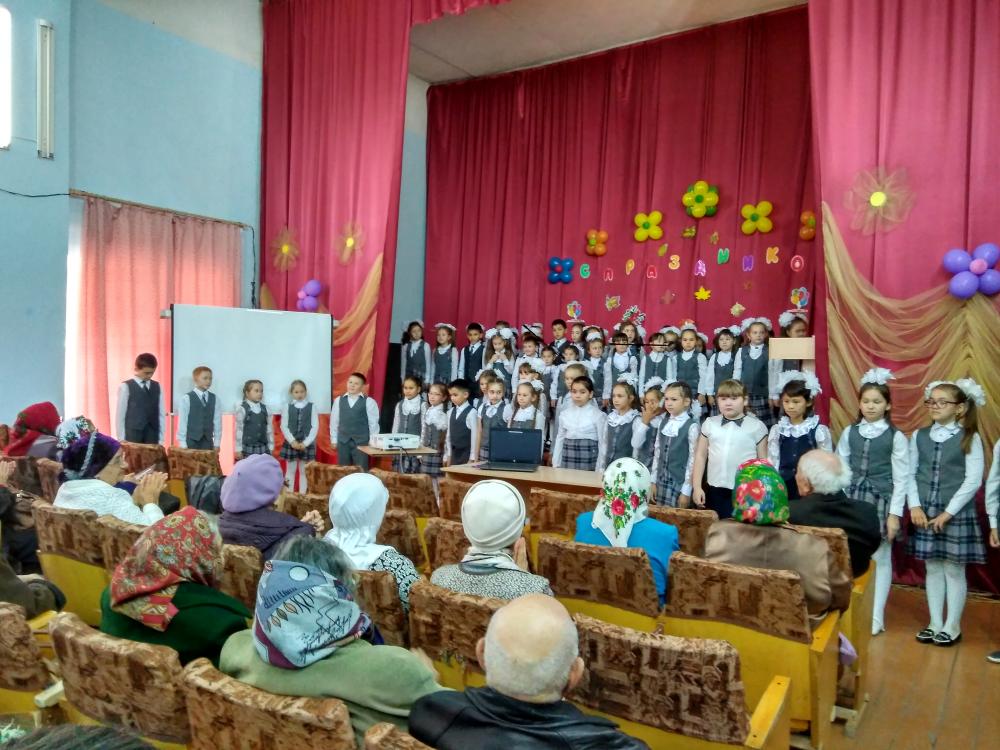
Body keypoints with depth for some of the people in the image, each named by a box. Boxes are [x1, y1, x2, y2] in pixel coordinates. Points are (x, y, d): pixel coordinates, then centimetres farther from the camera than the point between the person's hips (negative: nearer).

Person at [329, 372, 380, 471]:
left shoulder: (369, 401, -3)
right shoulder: (338, 400, 6)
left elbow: (373, 423, -2)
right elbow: (334, 421, 10)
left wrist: (372, 442, -5)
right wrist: (334, 440, 8)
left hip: (361, 442, -3)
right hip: (342, 442, 3)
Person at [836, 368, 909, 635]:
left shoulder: (896, 437, -3)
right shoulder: (849, 433, 4)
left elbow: (901, 478, -4)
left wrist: (895, 513, -8)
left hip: (881, 501, -2)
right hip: (851, 500, 2)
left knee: (880, 559, 5)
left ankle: (876, 616, 16)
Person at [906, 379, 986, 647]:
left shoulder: (970, 439, -6)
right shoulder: (919, 436, 4)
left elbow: (973, 480, -10)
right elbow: (909, 474, 5)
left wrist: (948, 512, -13)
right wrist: (915, 506, -7)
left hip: (956, 513, -3)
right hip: (925, 513, 3)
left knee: (954, 570, 5)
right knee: (932, 569, 11)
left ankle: (953, 627, 19)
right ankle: (935, 624, 22)